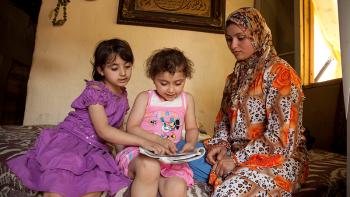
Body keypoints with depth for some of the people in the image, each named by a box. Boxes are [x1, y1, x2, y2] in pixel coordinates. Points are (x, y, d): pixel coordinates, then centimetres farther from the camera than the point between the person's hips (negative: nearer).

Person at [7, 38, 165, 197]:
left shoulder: (123, 95, 8)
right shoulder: (95, 91, -14)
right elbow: (103, 131, -23)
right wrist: (142, 141, -26)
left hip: (94, 148, 5)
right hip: (69, 139, -5)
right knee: (61, 179, -33)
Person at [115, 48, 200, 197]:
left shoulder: (186, 99, 7)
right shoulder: (145, 98, -1)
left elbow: (192, 128, 12)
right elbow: (131, 128, -7)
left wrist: (191, 143, -11)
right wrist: (159, 140, -19)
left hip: (171, 157, 2)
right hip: (141, 151, -1)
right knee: (149, 168, -36)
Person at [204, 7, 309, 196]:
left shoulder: (280, 73, -11)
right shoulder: (237, 75, 11)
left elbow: (281, 136, -18)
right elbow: (224, 117, 14)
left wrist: (238, 159, -17)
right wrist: (221, 144, -5)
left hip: (278, 159, -6)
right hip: (237, 153, 6)